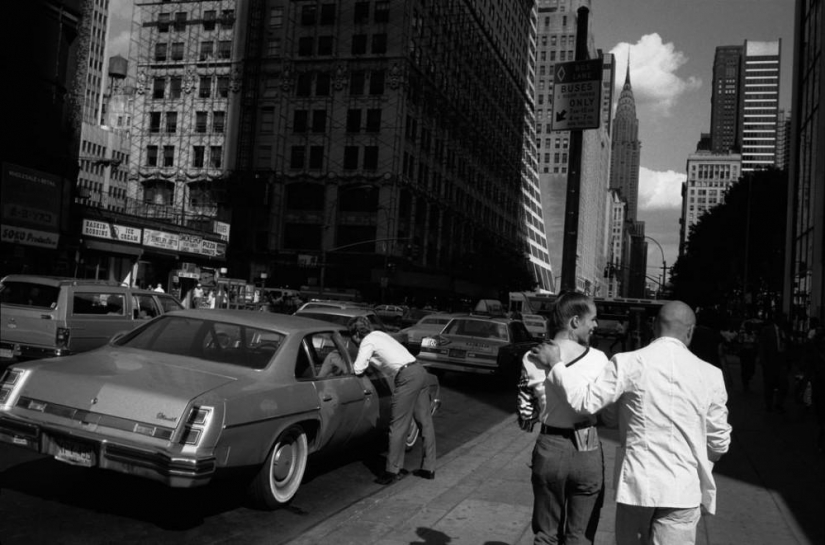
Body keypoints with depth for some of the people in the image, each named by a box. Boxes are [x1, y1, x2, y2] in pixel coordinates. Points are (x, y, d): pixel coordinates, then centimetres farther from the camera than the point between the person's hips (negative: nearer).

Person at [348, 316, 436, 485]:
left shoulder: (367, 342, -1)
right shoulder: (379, 334, 23)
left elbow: (358, 369, -5)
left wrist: (350, 365, 16)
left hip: (407, 377, -9)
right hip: (419, 370, 9)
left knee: (398, 426, -4)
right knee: (425, 422, 11)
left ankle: (393, 471, 0)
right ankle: (428, 468, 19)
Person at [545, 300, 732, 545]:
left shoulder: (628, 364, -10)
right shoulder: (709, 374, -3)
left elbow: (586, 401, -9)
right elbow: (719, 441, 4)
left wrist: (555, 363, 2)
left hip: (637, 482, 0)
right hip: (683, 488, 0)